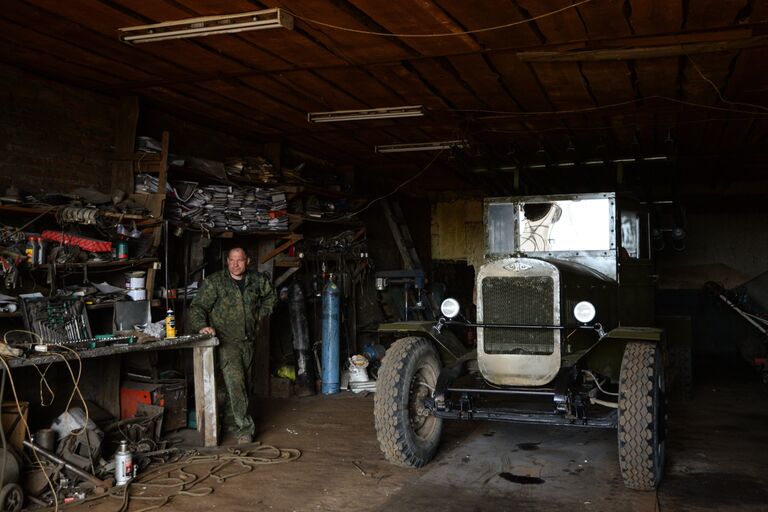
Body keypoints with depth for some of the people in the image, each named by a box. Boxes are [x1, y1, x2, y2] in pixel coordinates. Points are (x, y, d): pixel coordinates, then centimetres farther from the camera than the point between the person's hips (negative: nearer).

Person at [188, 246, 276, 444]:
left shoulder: (256, 280, 6)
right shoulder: (214, 282, -6)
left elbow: (270, 295, 27)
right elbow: (197, 307, -11)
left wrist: (260, 314, 15)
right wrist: (202, 325, -29)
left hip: (247, 342, 5)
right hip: (226, 341, -5)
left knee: (239, 384, 10)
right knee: (235, 381, -18)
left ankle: (229, 423, 25)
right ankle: (244, 428, -14)